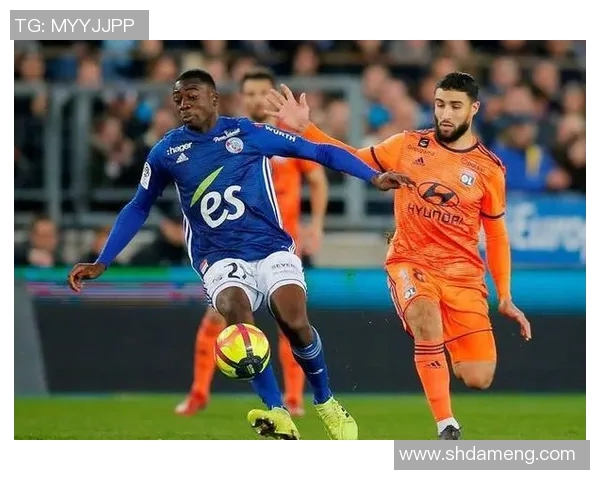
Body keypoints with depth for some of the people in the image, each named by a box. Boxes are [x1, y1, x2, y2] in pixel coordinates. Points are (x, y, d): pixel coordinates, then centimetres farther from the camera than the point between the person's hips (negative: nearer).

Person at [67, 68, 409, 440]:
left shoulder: (248, 133, 1)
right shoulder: (167, 152, 7)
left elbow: (318, 152, 4)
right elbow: (138, 209, 18)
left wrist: (373, 177, -4)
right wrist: (101, 264, 13)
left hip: (271, 247, -1)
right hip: (221, 259, 1)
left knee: (295, 322, -24)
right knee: (236, 312, -32)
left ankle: (327, 405, 3)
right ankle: (280, 417, -33)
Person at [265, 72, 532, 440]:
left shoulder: (490, 168, 1)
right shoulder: (409, 146, 1)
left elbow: (497, 234, 9)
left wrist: (505, 297, 6)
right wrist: (303, 128, -4)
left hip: (463, 273, 1)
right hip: (411, 262, -1)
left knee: (479, 380, -12)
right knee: (425, 314, -37)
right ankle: (447, 427, -30)